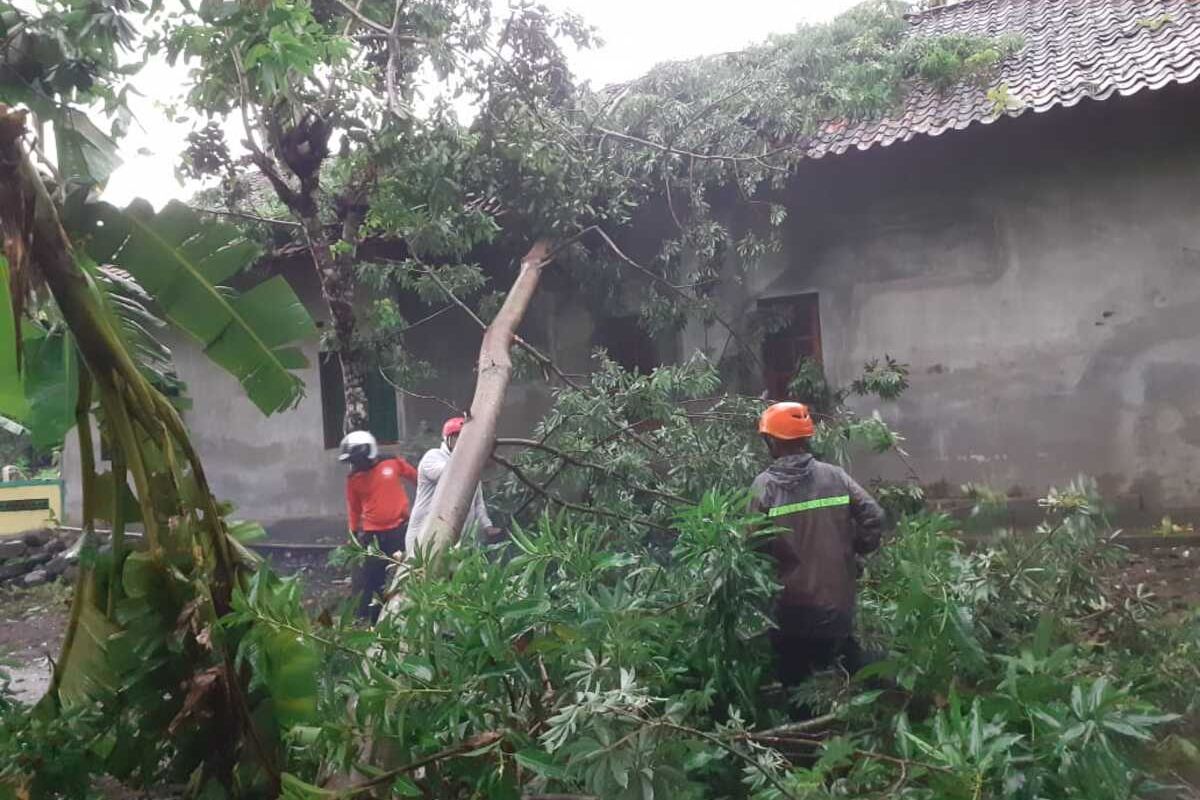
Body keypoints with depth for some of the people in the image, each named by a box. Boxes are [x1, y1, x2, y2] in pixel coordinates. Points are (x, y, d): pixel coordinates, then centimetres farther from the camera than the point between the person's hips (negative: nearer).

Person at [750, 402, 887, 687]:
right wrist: (854, 550, 8)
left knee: (795, 681, 14)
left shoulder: (765, 485, -12)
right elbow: (874, 516, -9)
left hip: (791, 607, -2)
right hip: (838, 599, 2)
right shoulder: (835, 475, -4)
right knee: (851, 667, 22)